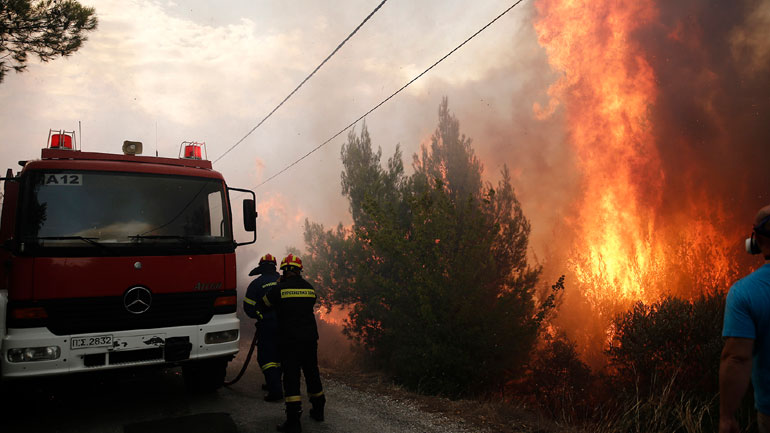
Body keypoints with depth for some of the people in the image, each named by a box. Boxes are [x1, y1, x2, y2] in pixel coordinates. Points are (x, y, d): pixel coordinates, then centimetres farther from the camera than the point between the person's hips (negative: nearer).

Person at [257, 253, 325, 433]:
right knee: (312, 373, 17)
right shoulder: (310, 288, 6)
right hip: (310, 337, 4)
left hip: (289, 339, -4)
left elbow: (261, 305, 5)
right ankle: (318, 410, 30)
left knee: (291, 377, -3)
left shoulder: (279, 289, -7)